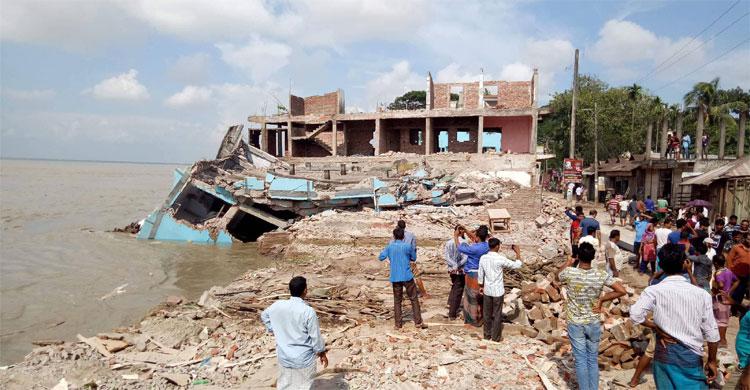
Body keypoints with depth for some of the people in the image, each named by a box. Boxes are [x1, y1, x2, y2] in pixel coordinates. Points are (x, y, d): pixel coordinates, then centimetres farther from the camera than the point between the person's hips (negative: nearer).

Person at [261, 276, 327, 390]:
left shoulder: (278, 305, -10)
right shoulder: (308, 312, -24)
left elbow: (264, 316, 11)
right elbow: (316, 337, -14)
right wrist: (322, 353, 1)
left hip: (284, 356, 4)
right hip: (303, 359, -4)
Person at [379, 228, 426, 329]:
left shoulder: (390, 246, 0)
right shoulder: (408, 246, -5)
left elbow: (381, 257, 8)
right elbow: (414, 259, 8)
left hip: (395, 278, 3)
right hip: (407, 276, -2)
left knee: (397, 300, 11)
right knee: (414, 299, 7)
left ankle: (398, 324, 12)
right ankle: (418, 322, 7)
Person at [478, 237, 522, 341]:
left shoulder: (483, 258, -4)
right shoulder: (500, 259, -18)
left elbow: (480, 275, 4)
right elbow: (517, 265, -9)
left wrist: (482, 287, 17)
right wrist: (518, 253, 4)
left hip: (487, 290, 4)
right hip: (498, 291, -4)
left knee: (487, 313, 14)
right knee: (497, 314, 8)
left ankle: (487, 335, 23)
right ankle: (496, 337, 16)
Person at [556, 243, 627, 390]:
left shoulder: (569, 273, -16)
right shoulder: (601, 275, -13)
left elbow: (558, 274, 8)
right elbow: (622, 291, -11)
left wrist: (567, 263, 27)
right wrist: (601, 299, -4)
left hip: (575, 324, -1)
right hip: (594, 323, 2)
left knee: (581, 360, 8)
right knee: (593, 360, 16)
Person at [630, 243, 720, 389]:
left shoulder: (654, 291, -12)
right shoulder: (702, 294, -7)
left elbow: (635, 315, -26)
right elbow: (711, 332, -3)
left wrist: (657, 329, -9)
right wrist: (712, 361, 9)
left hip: (665, 354, 0)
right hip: (692, 355, 0)